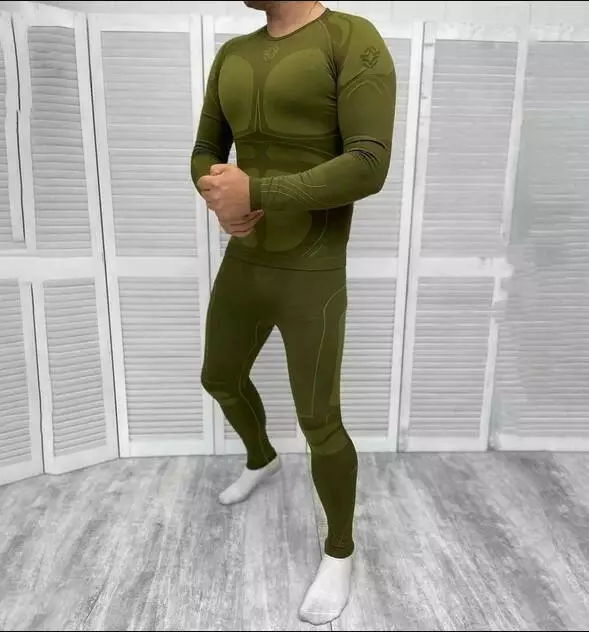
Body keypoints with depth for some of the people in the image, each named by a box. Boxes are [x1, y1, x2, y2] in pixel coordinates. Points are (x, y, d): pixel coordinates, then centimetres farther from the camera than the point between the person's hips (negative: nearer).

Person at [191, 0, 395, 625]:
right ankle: (261, 459, 54)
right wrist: (222, 205, -12)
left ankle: (339, 550, 28)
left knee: (319, 426, 0)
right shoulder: (233, 57, 11)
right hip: (244, 265, 7)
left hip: (311, 278, -7)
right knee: (220, 380, 22)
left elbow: (369, 168, -23)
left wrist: (253, 192, -23)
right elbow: (205, 158, 13)